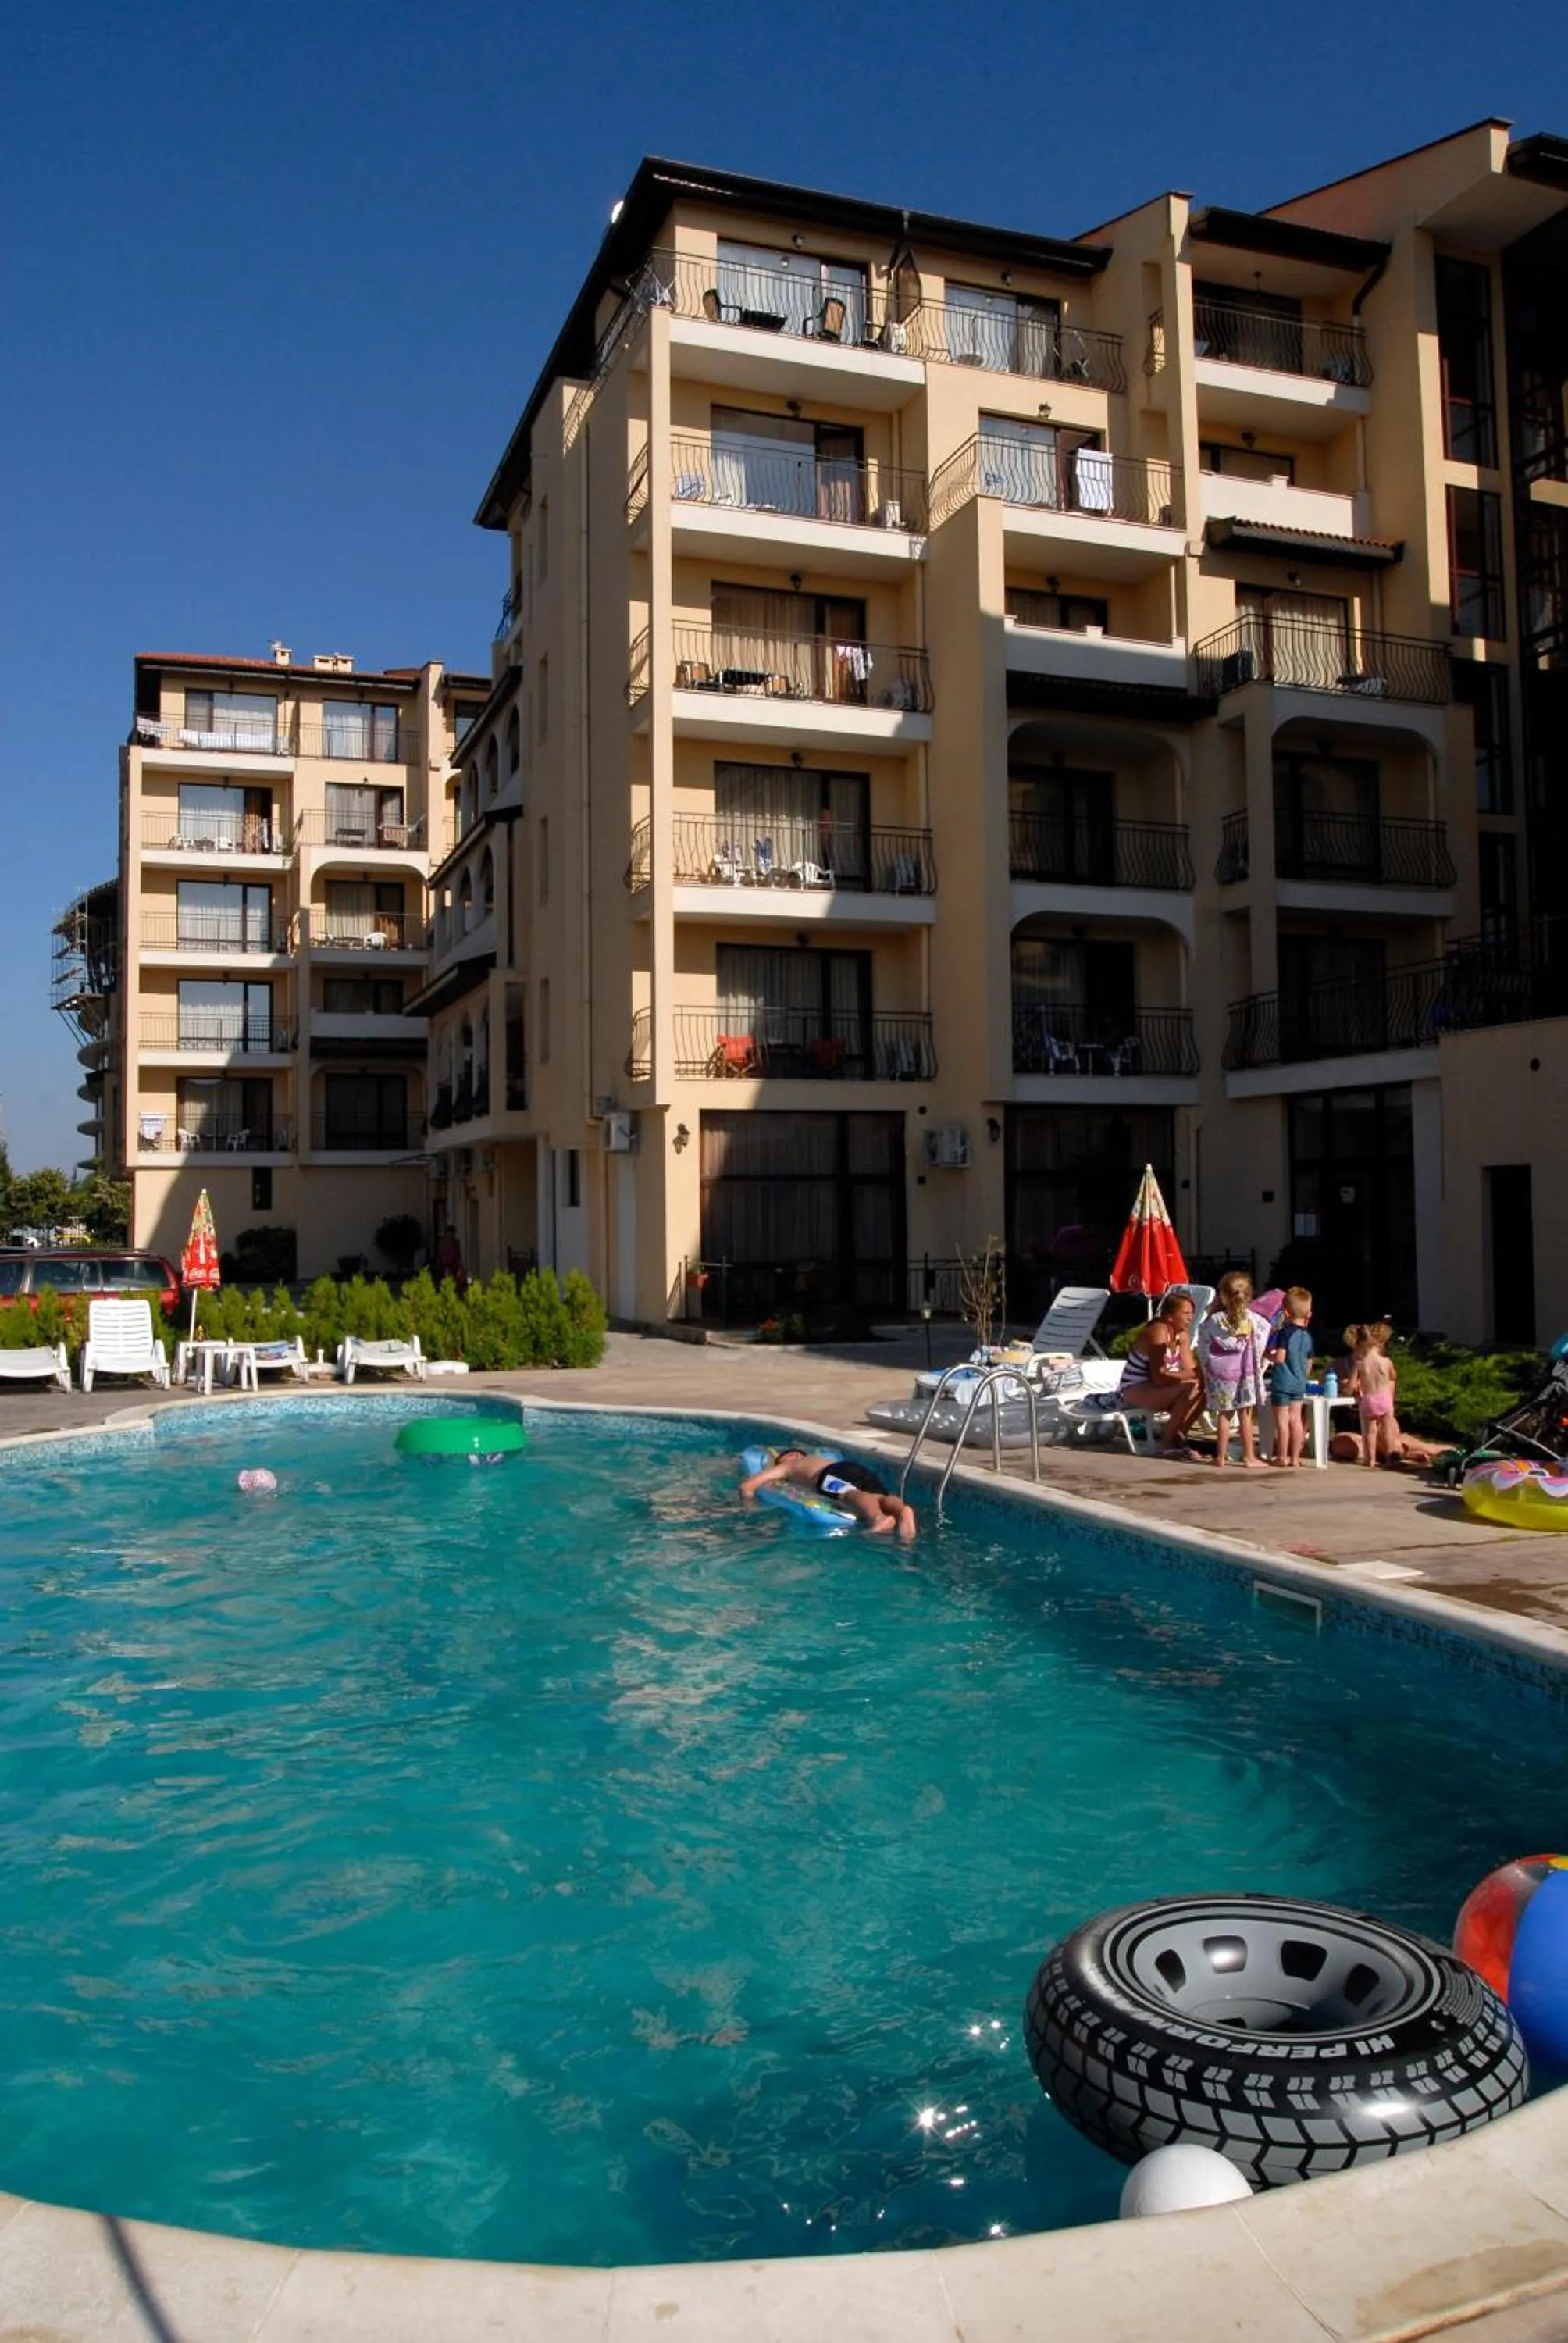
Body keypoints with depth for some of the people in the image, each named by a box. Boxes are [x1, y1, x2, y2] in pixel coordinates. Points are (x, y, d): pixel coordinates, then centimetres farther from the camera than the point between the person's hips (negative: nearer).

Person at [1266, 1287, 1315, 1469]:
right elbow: (1309, 1363, 13)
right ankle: (1295, 1457, 15)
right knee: (1296, 1420, 11)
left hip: (1282, 1383, -6)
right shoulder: (1307, 1335, 7)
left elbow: (1279, 1357, -22)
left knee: (1282, 1421, 1)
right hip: (1299, 1384, 6)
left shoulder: (1285, 1332, -14)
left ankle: (1282, 1458, 5)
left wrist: (1269, 1354, -2)